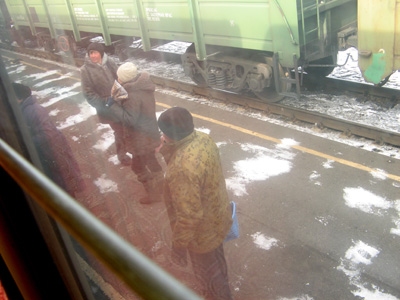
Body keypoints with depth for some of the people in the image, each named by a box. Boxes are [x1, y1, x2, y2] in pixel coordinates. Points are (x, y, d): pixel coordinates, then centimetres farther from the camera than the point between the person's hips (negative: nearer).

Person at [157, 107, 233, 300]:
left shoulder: (183, 168, -39)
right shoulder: (203, 138, -13)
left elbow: (188, 216, -32)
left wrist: (179, 246, -18)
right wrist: (168, 152, -9)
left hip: (203, 230, -8)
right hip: (218, 217, 9)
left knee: (207, 270, 20)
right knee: (216, 261, 32)